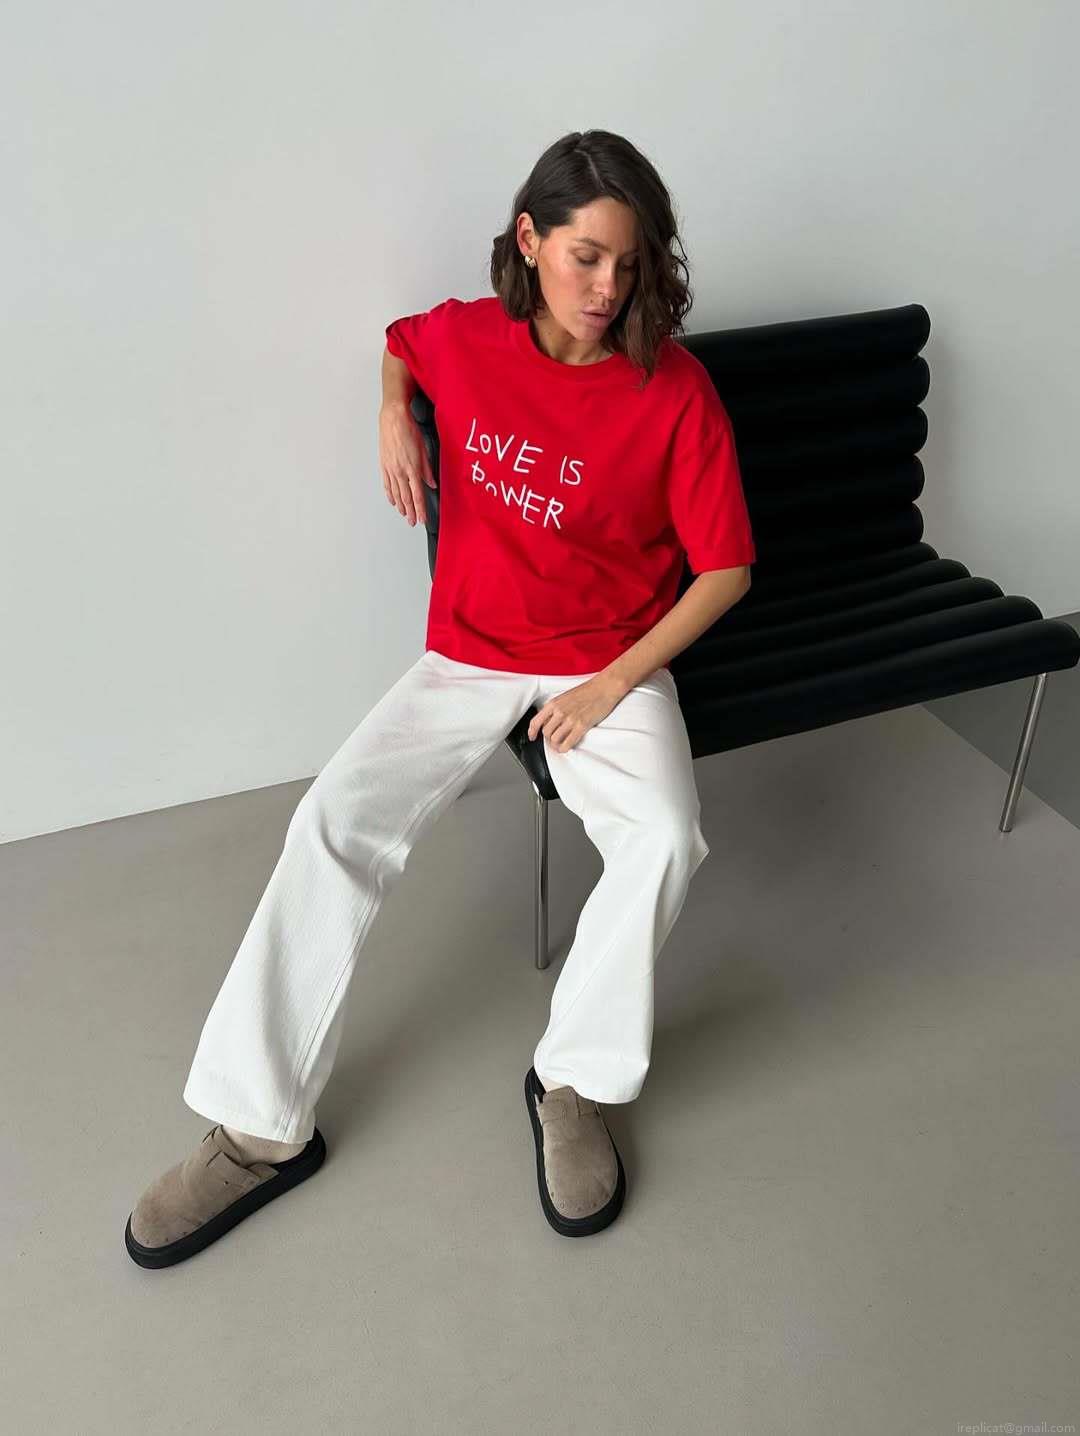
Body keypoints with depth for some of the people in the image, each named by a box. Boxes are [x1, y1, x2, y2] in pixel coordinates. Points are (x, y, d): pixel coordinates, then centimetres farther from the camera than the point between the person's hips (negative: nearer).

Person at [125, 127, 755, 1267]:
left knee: (663, 837, -30)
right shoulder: (465, 338, -3)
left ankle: (574, 1079, -4)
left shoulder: (674, 389, -11)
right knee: (337, 819, -19)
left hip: (610, 662, -1)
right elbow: (400, 345, 24)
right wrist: (394, 414, 0)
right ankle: (262, 1128, -7)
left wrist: (615, 682, -15)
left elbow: (726, 567, -7)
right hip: (469, 654, 2)